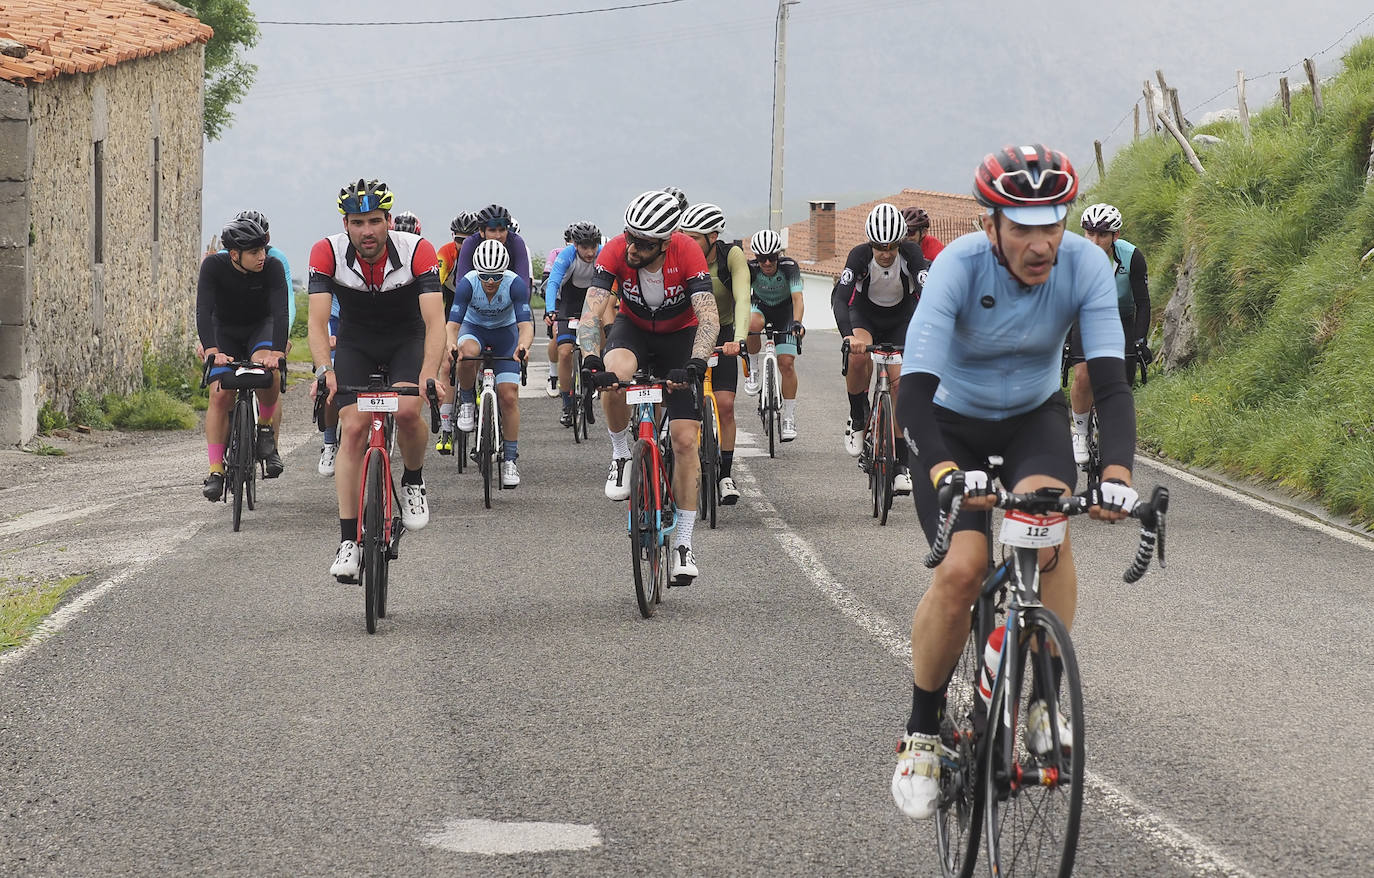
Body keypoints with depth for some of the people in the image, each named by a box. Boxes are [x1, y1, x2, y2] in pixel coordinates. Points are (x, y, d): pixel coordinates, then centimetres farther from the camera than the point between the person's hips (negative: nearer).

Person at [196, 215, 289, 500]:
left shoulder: (273, 267, -24)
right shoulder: (214, 266, -24)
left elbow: (280, 312, -33)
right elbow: (204, 311, -33)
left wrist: (277, 351, -49)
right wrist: (211, 351, -48)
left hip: (261, 327, 0)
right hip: (224, 330, 0)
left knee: (267, 371, -33)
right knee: (220, 394, -16)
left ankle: (265, 428, -6)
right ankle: (216, 471, -9)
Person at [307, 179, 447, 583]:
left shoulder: (417, 251, -27)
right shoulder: (328, 253, -23)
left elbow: (434, 321, -32)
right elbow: (318, 321, -26)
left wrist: (429, 374, -47)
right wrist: (324, 371, -43)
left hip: (407, 340, -1)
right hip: (355, 342, 1)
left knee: (407, 411, -27)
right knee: (353, 428, -15)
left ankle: (413, 483, 4)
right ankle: (348, 541, -12)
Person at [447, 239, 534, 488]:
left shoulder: (515, 284, -29)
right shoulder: (468, 283, -28)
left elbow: (525, 324, -35)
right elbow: (453, 322, -31)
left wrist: (523, 346, -57)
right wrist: (451, 344, -53)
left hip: (505, 331, 0)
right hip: (474, 327, 0)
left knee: (509, 396, -10)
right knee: (467, 353, -38)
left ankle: (509, 460, 0)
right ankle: (467, 402, -10)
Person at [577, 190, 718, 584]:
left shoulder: (687, 253, -30)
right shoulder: (616, 251, -27)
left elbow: (709, 318, -35)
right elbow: (592, 311, -33)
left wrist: (694, 365, -52)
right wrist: (590, 359, -50)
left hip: (680, 336, -1)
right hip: (633, 329, 1)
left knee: (685, 440, -9)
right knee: (614, 377, -36)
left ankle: (683, 544, 1)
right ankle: (621, 456, -9)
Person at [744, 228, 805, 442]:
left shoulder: (789, 266, -28)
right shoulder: (751, 269, -25)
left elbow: (797, 298, -38)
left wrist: (796, 322, -56)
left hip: (785, 310, -1)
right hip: (761, 306, 1)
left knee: (786, 363, -13)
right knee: (753, 324, -38)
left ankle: (789, 418, -2)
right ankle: (753, 368, -13)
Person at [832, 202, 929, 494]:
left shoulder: (911, 253, -27)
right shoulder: (860, 255, -29)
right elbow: (839, 297, -38)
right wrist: (849, 336, -55)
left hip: (900, 319, 1)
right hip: (864, 314, -1)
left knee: (900, 380, -13)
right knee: (858, 356, -33)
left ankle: (902, 464, -7)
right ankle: (858, 419, -8)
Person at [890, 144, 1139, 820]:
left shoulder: (1084, 265, -24)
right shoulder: (960, 265, -31)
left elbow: (1111, 381, -29)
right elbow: (914, 390, -38)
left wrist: (1118, 473, -46)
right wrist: (945, 472, -56)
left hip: (1035, 416, 2)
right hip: (953, 421, -2)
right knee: (961, 569, -22)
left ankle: (1041, 700, -12)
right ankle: (922, 733, -2)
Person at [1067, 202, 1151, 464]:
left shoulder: (1132, 257, -24)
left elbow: (1142, 302, -19)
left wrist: (1140, 340, -27)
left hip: (1121, 321, 0)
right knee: (1083, 376, -23)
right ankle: (1080, 434, -4)